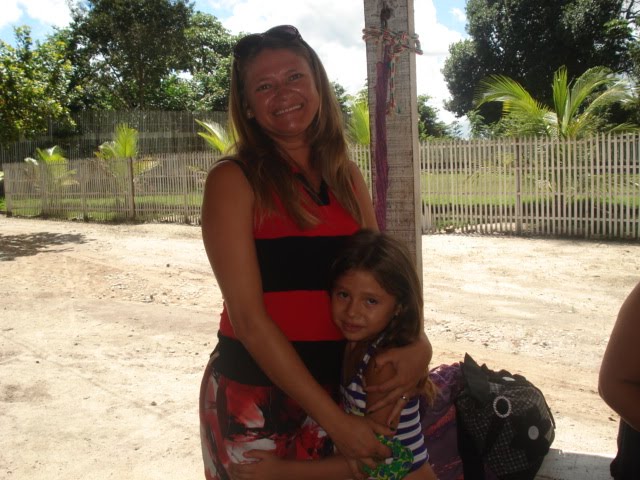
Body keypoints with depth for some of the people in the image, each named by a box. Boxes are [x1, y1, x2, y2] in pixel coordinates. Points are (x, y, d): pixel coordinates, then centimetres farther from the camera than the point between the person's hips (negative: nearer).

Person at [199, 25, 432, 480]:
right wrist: (333, 421, -18)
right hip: (254, 395, -4)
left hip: (339, 388, 5)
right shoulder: (233, 180, -11)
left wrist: (418, 342, -12)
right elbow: (248, 317, -16)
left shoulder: (347, 176, 4)